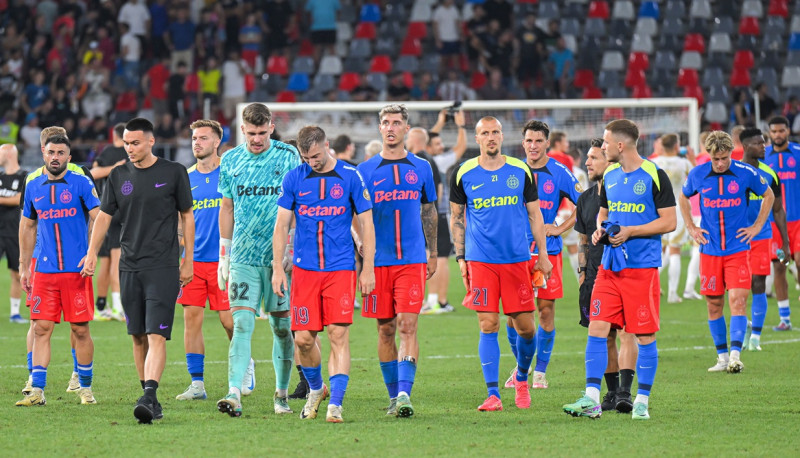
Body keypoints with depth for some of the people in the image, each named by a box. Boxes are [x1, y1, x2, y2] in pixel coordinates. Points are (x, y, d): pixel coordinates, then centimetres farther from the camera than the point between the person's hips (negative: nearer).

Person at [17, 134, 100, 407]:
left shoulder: (81, 184, -1)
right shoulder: (34, 187, 11)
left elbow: (98, 219, -3)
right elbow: (27, 226, 20)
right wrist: (24, 267, 18)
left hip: (76, 270, -3)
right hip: (45, 270, 3)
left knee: (80, 330, 1)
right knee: (41, 329, -2)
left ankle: (85, 388, 13)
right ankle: (37, 391, -3)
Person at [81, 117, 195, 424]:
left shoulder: (173, 173, 0)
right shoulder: (118, 177, 9)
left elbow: (186, 216, 6)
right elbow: (104, 216, 12)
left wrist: (188, 260, 4)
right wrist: (92, 253, 0)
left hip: (163, 268, -4)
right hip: (129, 268, 4)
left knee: (156, 335, -15)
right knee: (138, 337, 7)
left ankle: (149, 397, -25)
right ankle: (150, 400, 17)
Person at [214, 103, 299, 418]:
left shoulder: (287, 156, -1)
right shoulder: (231, 161, 8)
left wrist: (285, 250, -8)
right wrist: (223, 254, 14)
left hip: (279, 257, -1)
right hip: (243, 257, 1)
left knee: (281, 326, 5)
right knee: (242, 324, -9)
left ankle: (282, 394, 17)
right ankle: (235, 393, -18)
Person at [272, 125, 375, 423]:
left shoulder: (350, 177, 0)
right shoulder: (294, 179, 4)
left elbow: (366, 223, 4)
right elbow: (281, 225, 8)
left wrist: (368, 269, 0)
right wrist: (277, 268, 1)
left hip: (340, 268, -2)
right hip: (304, 269, 2)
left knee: (339, 336, -10)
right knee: (303, 338, 1)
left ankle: (335, 404, -9)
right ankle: (316, 389, 27)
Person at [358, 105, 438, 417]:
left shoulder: (421, 168, 7)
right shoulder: (366, 171, 4)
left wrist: (432, 253, 17)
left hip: (412, 260, -1)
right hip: (378, 262, 1)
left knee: (407, 327, -12)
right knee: (386, 330, 6)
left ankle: (405, 393, -18)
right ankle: (394, 395, 16)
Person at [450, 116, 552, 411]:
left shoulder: (521, 171, 5)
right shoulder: (464, 174, 3)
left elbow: (534, 214, 12)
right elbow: (457, 218, 12)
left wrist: (543, 254, 9)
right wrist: (460, 258, 6)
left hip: (517, 259, 1)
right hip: (481, 261, -1)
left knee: (525, 327, 2)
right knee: (488, 326, -6)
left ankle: (522, 379, 28)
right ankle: (493, 395, -4)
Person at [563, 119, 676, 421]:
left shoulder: (654, 176, -7)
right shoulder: (609, 176, 13)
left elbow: (669, 222, -8)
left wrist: (630, 232, -15)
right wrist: (600, 229, 4)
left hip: (642, 267, -6)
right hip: (609, 267, 6)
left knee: (644, 336, 0)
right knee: (596, 328, -3)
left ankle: (642, 401, 9)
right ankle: (591, 400, -3)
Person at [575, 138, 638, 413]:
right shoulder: (585, 199, 14)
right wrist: (582, 272, 10)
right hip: (596, 275, 6)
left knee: (625, 333, -13)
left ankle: (625, 391, -16)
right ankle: (612, 393, 14)